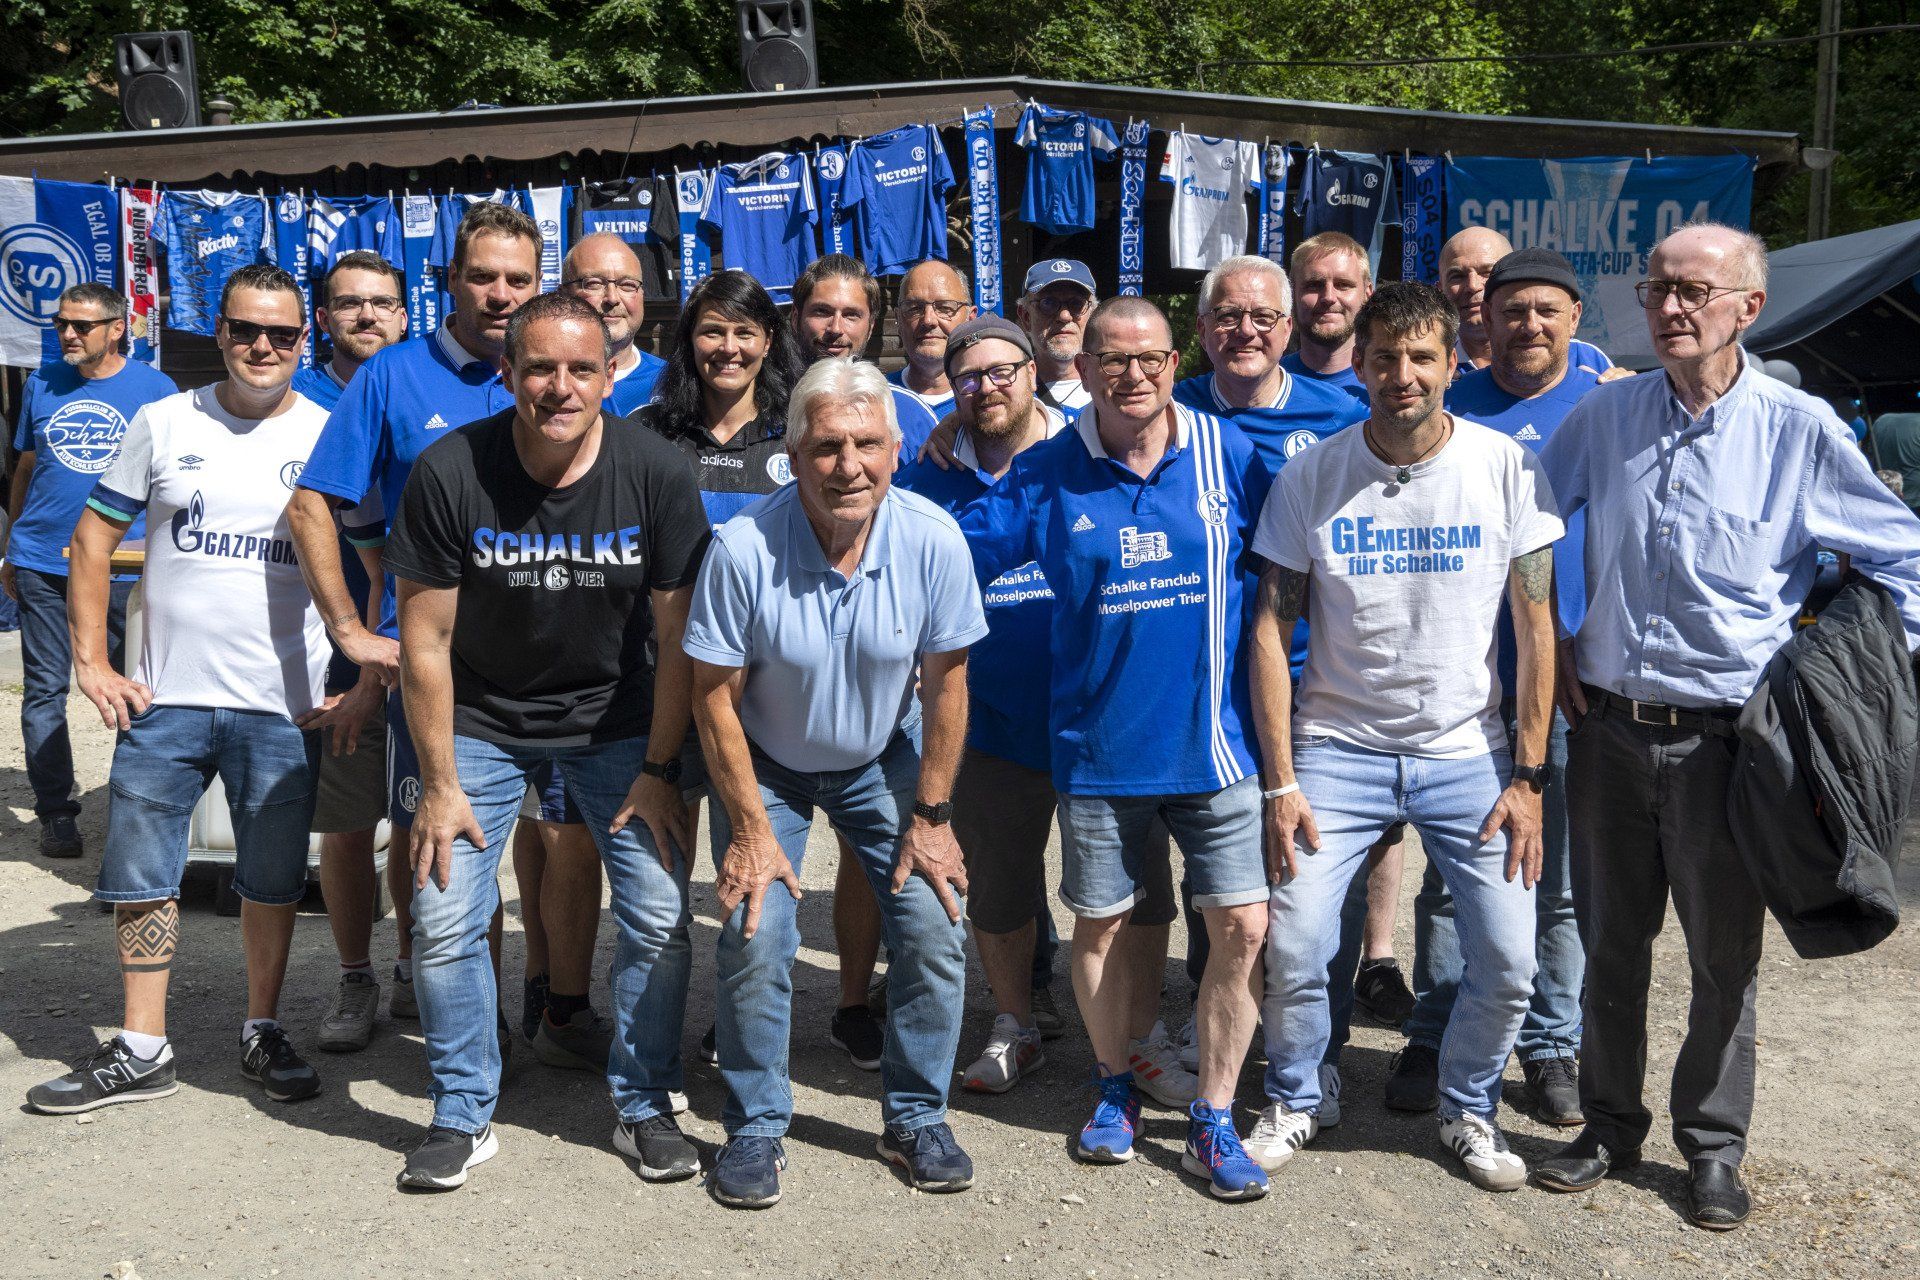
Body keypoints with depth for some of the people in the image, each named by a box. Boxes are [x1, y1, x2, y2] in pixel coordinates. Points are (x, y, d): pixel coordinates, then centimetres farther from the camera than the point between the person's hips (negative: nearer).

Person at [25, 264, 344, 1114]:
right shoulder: (164, 423, 4)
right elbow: (94, 538, 8)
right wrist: (91, 662, 0)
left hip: (283, 706, -1)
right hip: (164, 697, 1)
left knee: (272, 881, 8)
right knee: (141, 877, 7)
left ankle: (262, 1033, 26)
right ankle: (142, 1051, 21)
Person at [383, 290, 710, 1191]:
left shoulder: (656, 473, -16)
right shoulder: (448, 472, -17)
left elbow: (677, 636, -9)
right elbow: (426, 639, -11)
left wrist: (660, 770, -9)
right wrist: (440, 782, -11)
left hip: (615, 722, 1)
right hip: (481, 721, 0)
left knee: (661, 915, -4)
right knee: (444, 920, -6)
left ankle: (645, 1108, 16)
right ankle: (463, 1116, 15)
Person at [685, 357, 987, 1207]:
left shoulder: (933, 541, -21)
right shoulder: (742, 548, -27)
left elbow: (946, 678, -10)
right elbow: (714, 693, -17)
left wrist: (930, 815, -7)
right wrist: (751, 829, -15)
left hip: (883, 760, 2)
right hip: (767, 764, -1)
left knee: (935, 934, -4)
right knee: (754, 941, -10)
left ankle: (916, 1119, 18)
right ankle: (756, 1129, 13)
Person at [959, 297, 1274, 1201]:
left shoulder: (1231, 456, -2)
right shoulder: (1047, 474, -3)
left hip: (1214, 741, 0)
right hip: (1098, 745, 0)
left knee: (1243, 926, -2)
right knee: (1100, 923, 12)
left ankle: (1213, 1123, 16)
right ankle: (1115, 1089, 36)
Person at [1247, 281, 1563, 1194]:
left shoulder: (1508, 467, -3)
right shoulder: (1310, 477, -3)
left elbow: (1536, 627, 0)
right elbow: (1271, 630, -2)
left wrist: (1528, 775, -5)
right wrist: (1280, 781, -7)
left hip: (1468, 754, 1)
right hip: (1336, 749, 0)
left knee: (1509, 963, -1)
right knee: (1292, 948, -6)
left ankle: (1468, 1108, 27)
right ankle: (1293, 1100, 22)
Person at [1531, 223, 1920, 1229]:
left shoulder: (1798, 429, -5)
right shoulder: (1604, 415, 2)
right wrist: (1547, 643, 8)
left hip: (1724, 739, -2)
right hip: (1607, 729, 2)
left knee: (1724, 956, 9)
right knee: (1609, 942, 13)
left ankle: (1712, 1146, 27)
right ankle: (1610, 1123, 30)